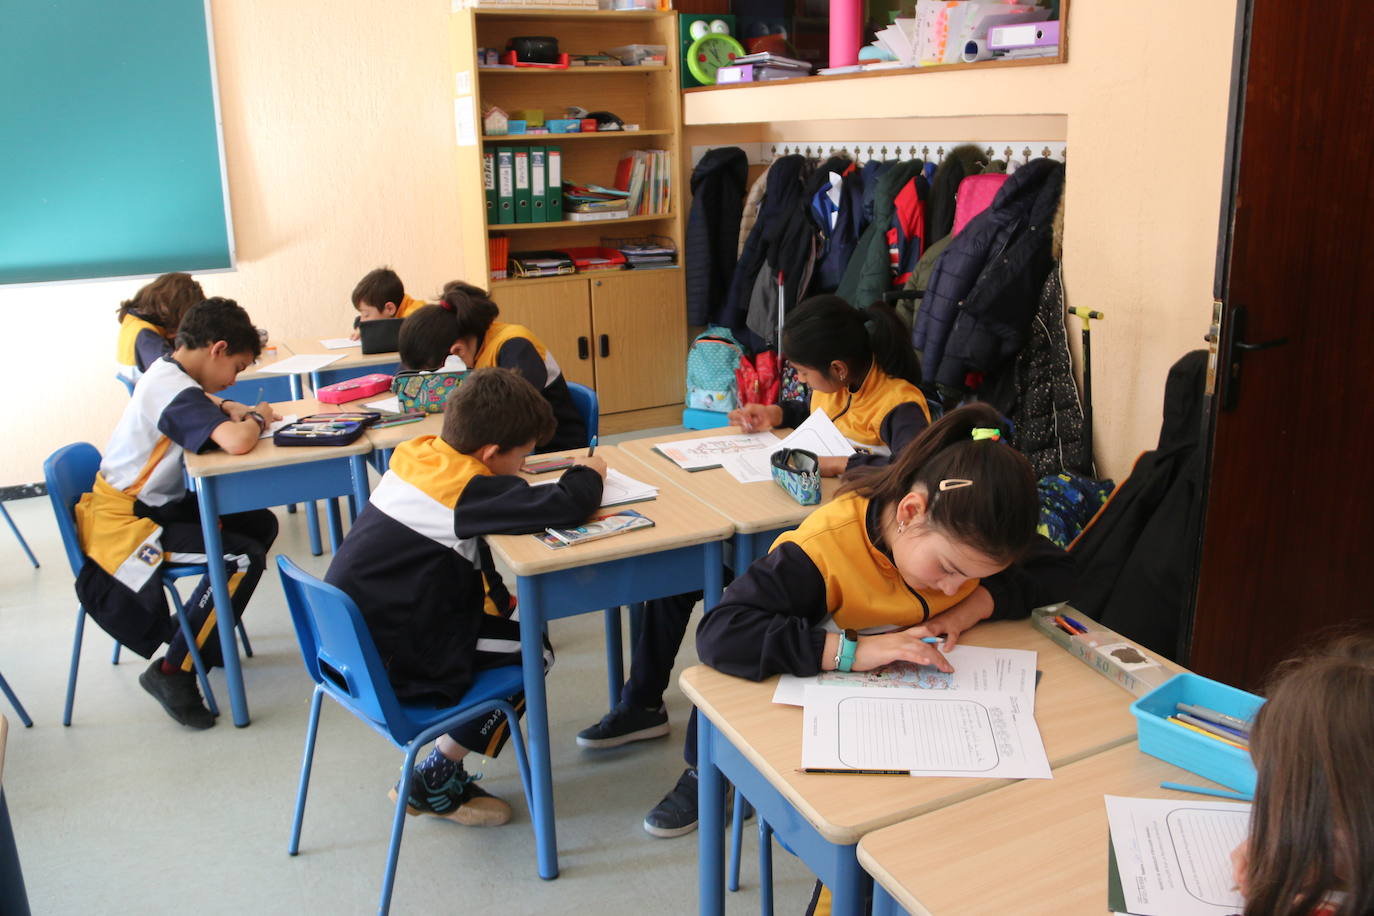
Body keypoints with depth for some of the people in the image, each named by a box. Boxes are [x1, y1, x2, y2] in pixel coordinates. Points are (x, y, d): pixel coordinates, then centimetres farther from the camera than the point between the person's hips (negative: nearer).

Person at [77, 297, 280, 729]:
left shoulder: (166, 370, 7)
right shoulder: (176, 392, -24)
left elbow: (198, 400, 33)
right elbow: (237, 443, -40)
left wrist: (230, 409, 10)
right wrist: (256, 419, -16)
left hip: (155, 502, 11)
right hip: (124, 522, -11)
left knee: (260, 524, 8)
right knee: (243, 558, -22)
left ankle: (194, 634, 19)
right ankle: (173, 672, -7)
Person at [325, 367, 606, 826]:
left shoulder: (418, 452, 1)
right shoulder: (464, 488, -23)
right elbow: (568, 505, -29)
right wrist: (588, 473, -7)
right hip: (387, 669, -9)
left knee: (505, 628, 17)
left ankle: (442, 771, 20)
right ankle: (433, 783, 11)